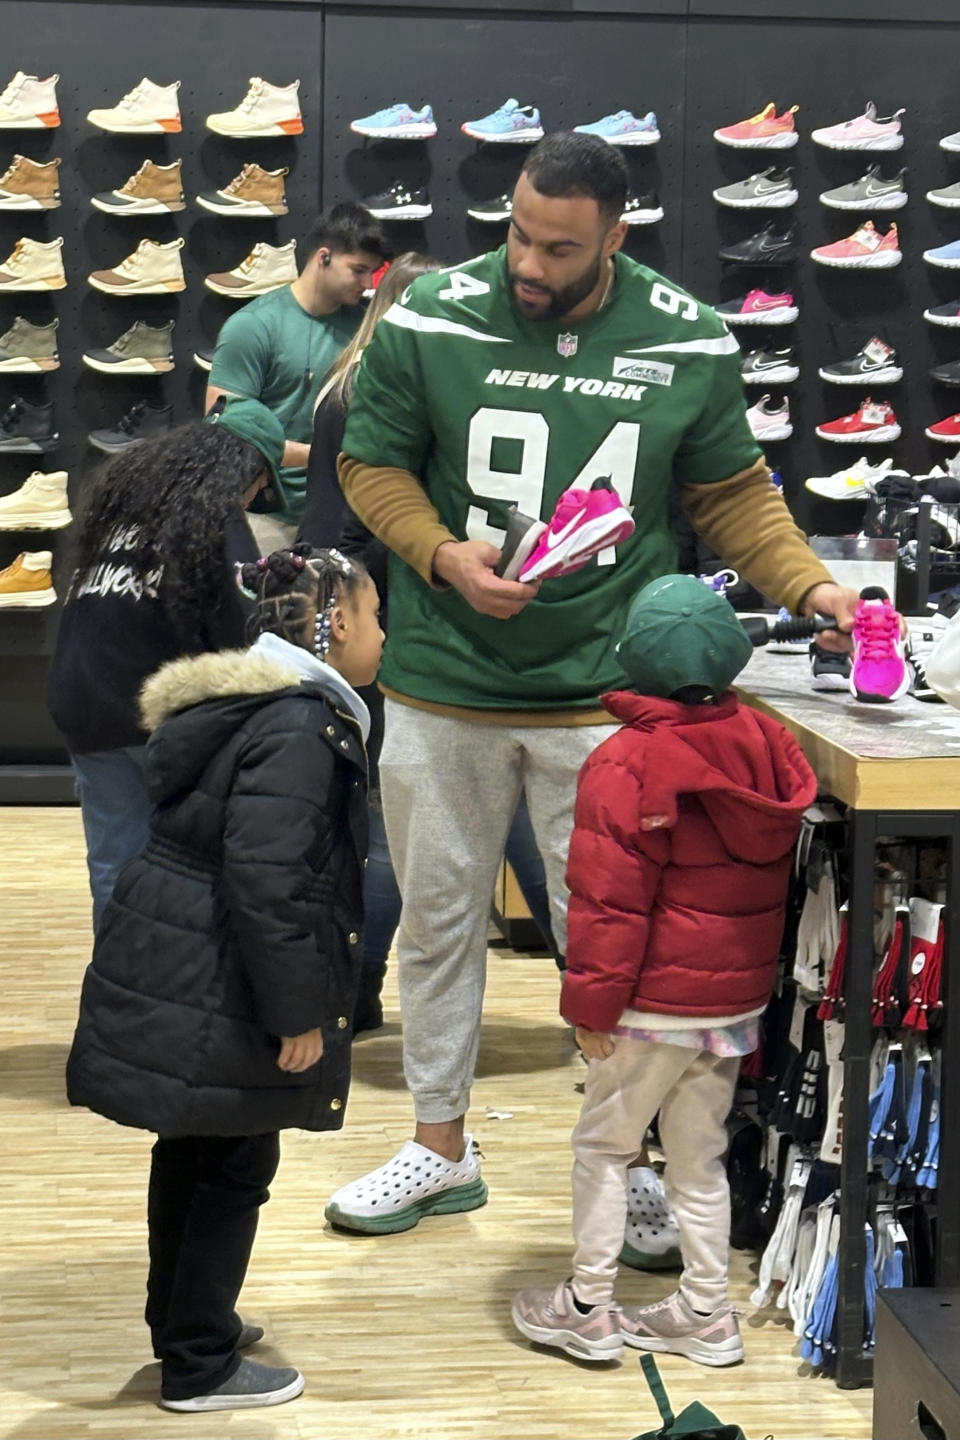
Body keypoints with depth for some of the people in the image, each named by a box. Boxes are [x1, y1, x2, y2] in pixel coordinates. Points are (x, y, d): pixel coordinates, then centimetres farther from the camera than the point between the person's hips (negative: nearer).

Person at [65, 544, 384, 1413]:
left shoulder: (254, 705, 12)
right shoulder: (297, 727, -21)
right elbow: (267, 883, -27)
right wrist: (298, 1012, -21)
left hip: (176, 976, 10)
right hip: (214, 992, -10)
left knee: (193, 1153, 22)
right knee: (236, 1168, 3)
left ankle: (183, 1320, 37)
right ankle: (201, 1368, 15)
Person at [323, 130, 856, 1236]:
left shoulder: (688, 344, -3)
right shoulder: (429, 322, -6)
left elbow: (731, 491, 8)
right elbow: (373, 465, 2)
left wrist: (807, 583, -7)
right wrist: (446, 558, -14)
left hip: (602, 696, -1)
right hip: (442, 688, 1)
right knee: (438, 917, 14)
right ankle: (440, 1148, 32)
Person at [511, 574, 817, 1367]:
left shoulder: (628, 764, -19)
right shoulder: (769, 746, 0)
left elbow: (608, 898, -17)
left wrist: (591, 1001, -9)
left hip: (655, 1005, -6)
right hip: (740, 997, 6)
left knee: (602, 1147, 10)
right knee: (700, 1154, 17)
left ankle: (588, 1309, 17)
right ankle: (706, 1313, 23)